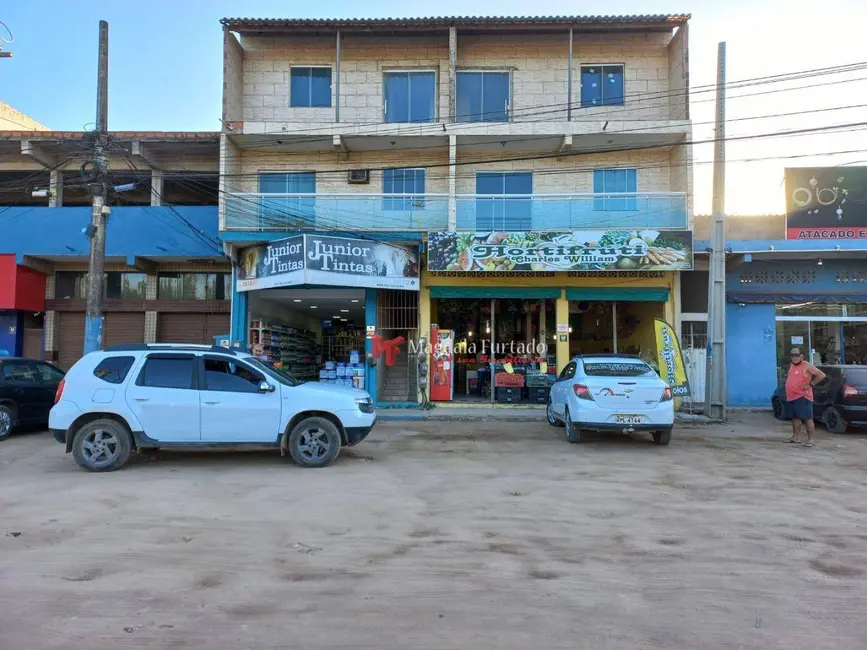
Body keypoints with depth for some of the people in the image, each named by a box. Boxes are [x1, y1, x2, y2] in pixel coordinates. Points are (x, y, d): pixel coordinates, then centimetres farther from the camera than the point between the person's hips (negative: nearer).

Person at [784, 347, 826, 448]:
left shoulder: (807, 366, -9)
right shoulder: (792, 366, 16)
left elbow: (821, 375, -12)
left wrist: (810, 384, -14)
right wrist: (787, 377, 14)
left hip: (802, 397, -9)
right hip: (791, 397, 9)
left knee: (807, 418, -6)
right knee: (795, 417, 14)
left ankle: (810, 440, -4)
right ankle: (796, 437, 22)